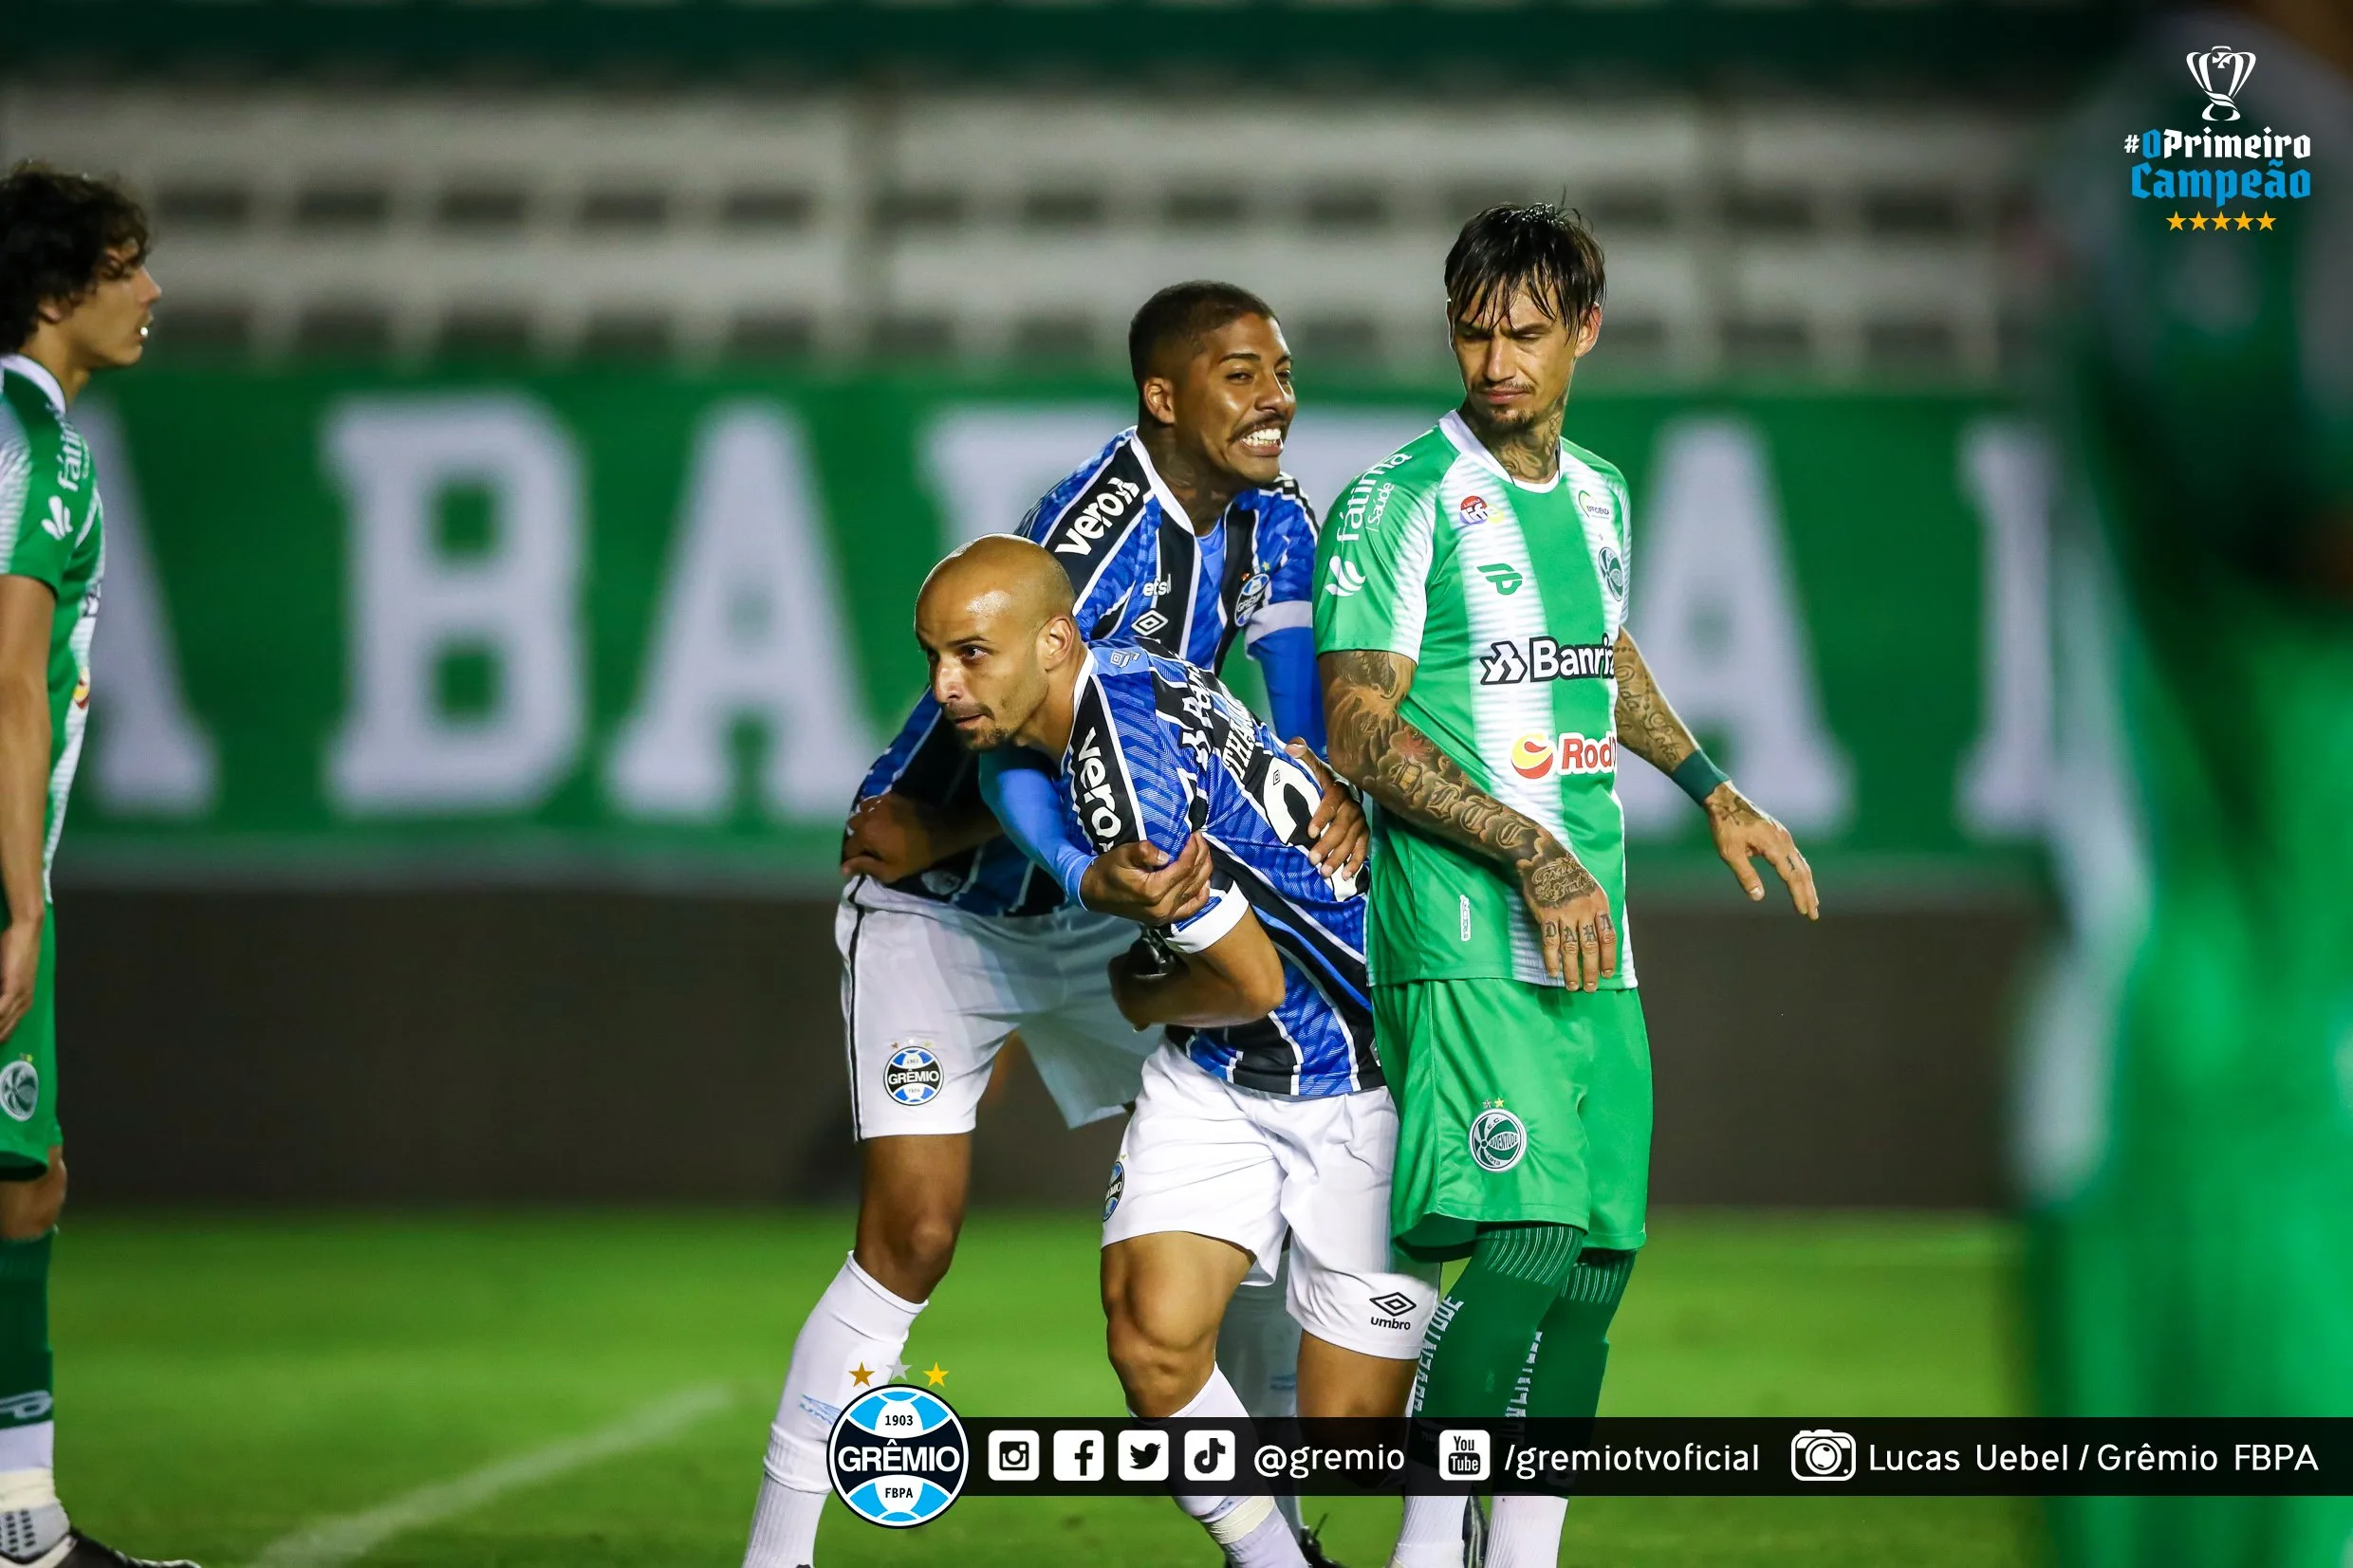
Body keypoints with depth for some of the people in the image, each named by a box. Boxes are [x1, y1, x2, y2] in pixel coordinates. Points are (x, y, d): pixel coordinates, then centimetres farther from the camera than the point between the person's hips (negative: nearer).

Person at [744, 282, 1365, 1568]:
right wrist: (1088, 877, -55)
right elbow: (1005, 745, -38)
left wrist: (1334, 792, -29)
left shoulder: (1267, 521, -4)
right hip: (937, 913, -7)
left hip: (1105, 903, 7)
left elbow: (1301, 708, -6)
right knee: (912, 1235, -14)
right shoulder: (1093, 530, -28)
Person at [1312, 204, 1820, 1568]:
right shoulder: (1400, 504, -8)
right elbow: (1361, 736, -11)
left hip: (1592, 936, 7)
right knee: (1527, 1241, -19)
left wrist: (1714, 791, 32)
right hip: (1464, 936, -7)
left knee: (1601, 1251, 3)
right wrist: (1534, 858, -16)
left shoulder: (1596, 494, 14)